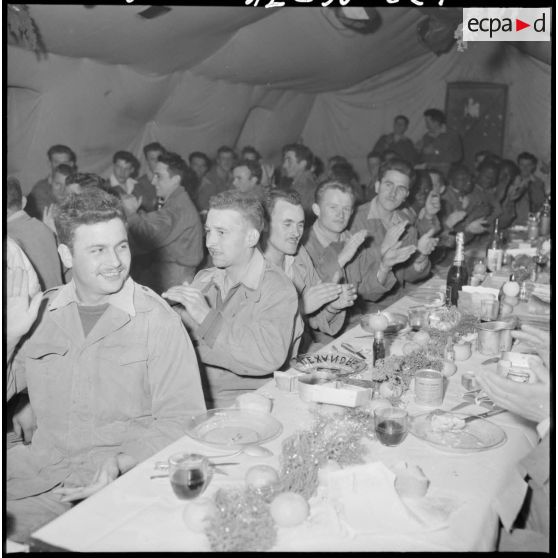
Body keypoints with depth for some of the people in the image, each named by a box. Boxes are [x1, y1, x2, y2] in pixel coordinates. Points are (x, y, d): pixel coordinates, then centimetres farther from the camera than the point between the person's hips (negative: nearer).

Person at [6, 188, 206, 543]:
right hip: (38, 469, 4)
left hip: (121, 478, -3)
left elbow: (181, 418, -8)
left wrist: (119, 463, -18)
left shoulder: (157, 320, -7)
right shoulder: (39, 313, 6)